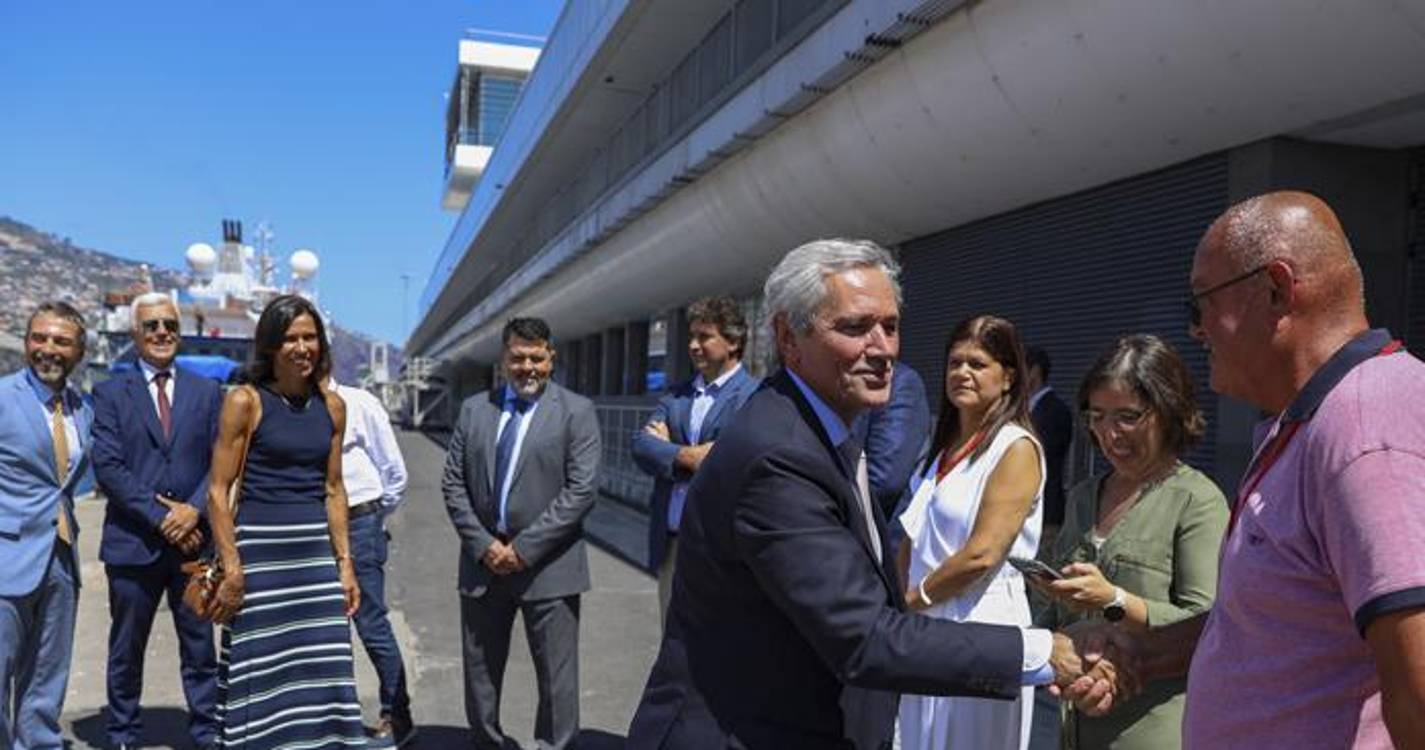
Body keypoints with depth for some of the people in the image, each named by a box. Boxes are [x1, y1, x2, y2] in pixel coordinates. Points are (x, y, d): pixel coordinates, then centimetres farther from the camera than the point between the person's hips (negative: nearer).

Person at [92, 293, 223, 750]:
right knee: (126, 650, 11)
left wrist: (194, 509, -12)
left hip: (194, 540, 1)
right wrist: (159, 516, -13)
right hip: (133, 542, -1)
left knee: (200, 647, 6)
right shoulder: (110, 394, 3)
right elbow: (108, 467, -6)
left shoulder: (207, 393, 10)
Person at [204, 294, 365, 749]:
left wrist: (345, 564, 8)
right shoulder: (245, 401, -5)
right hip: (259, 552, -4)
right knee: (259, 677, 3)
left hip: (317, 554, 4)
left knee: (324, 677, 6)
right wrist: (232, 570, -12)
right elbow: (218, 491, -6)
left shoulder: (332, 406, 8)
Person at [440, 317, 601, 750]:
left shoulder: (576, 412, -3)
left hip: (548, 566, -3)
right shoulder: (474, 409, 9)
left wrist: (524, 548, -14)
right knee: (480, 673, 15)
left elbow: (580, 491, -11)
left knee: (557, 678, 3)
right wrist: (484, 544, -6)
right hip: (483, 561, 4)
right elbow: (453, 484, 6)